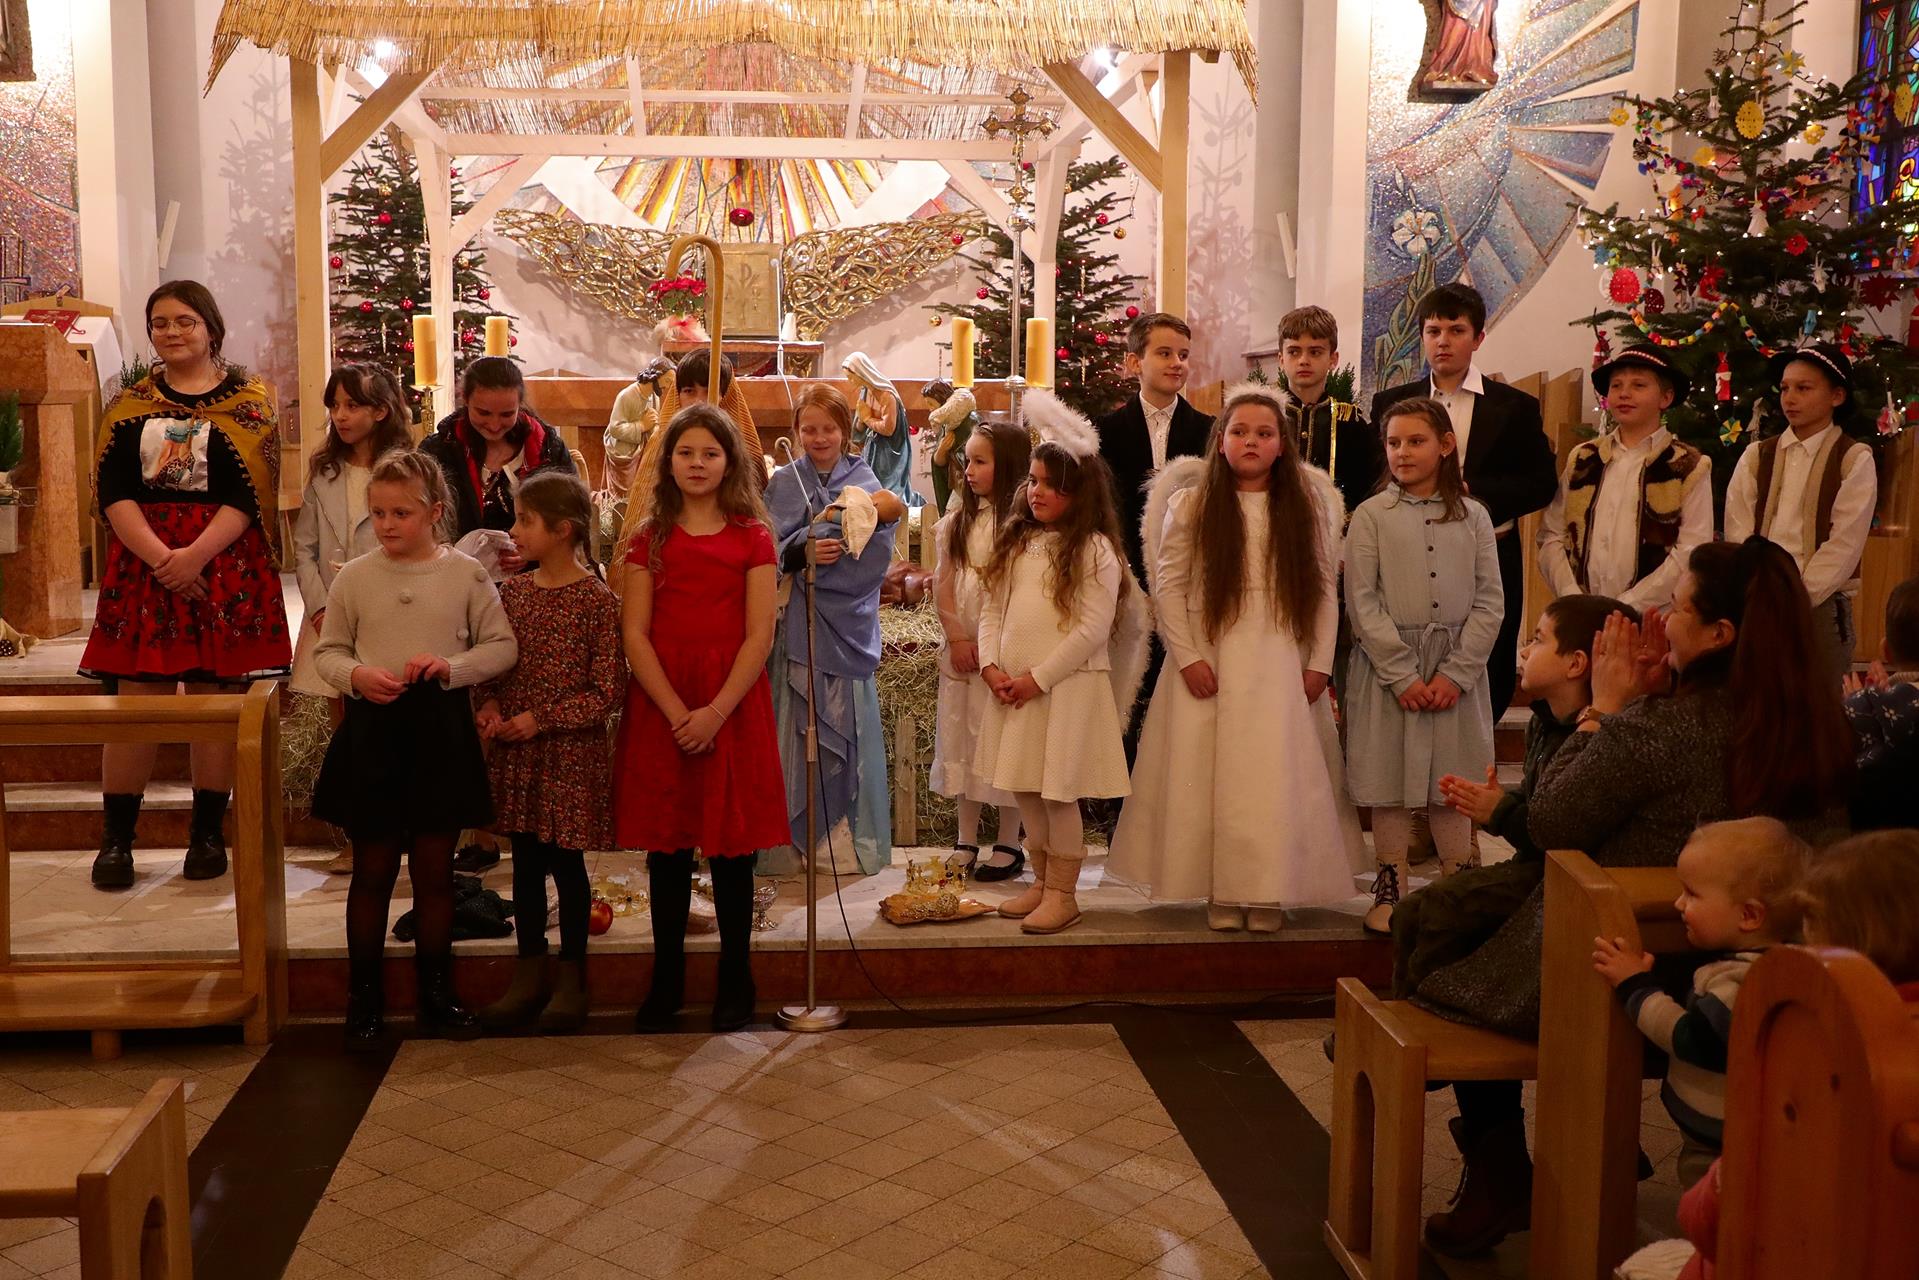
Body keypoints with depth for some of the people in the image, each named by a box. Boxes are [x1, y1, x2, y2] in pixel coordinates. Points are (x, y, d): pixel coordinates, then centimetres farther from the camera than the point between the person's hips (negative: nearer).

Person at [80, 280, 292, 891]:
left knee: (216, 694, 1)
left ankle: (208, 833, 12)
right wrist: (159, 556, -15)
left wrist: (195, 555, -17)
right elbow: (112, 491, 0)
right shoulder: (130, 403, 10)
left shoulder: (249, 401, 3)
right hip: (142, 561, 2)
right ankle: (116, 837, 7)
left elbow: (252, 493, -6)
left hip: (224, 564, -1)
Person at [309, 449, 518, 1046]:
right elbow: (327, 651, 7)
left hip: (440, 729, 0)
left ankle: (435, 992, 24)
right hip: (372, 728, 0)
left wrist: (452, 667, -16)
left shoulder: (466, 574, -1)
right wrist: (357, 675, -13)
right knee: (372, 869, 7)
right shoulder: (354, 577, 1)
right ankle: (364, 997, 20)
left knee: (434, 869, 10)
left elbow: (502, 646, 0)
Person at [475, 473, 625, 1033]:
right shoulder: (512, 591, 6)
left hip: (569, 754, -5)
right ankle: (529, 973, 24)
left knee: (566, 862, 5)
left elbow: (608, 692, -12)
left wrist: (542, 719, -16)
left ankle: (571, 977, 18)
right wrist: (489, 705, -6)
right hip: (516, 755, 5)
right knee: (525, 861, 12)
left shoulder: (596, 600, -12)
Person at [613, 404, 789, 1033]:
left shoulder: (752, 537, 3)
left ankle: (735, 980, 14)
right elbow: (634, 633, -1)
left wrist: (716, 712, -14)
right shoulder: (651, 537, 7)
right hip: (659, 705, 1)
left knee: (730, 846, 3)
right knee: (665, 846, 6)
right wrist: (676, 712, -13)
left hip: (732, 704, -1)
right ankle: (666, 979, 17)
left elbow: (759, 636, -4)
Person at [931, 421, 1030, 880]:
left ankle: (1008, 845, 9)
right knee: (961, 734, 9)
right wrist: (957, 637, -3)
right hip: (961, 644, 6)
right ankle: (966, 841, 18)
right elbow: (944, 583, 8)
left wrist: (989, 644, -13)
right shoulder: (960, 519, 10)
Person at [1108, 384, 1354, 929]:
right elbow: (1168, 585, 1)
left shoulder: (1308, 506, 7)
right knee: (1211, 775, 1)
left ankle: (1270, 893, 10)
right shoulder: (1191, 504, 3)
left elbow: (1326, 588, 6)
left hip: (1283, 666, 1)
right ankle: (1222, 892, 10)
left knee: (1278, 776, -1)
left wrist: (1320, 663, 0)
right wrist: (1187, 657, -7)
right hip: (1210, 663, 0)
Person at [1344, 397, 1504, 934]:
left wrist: (1456, 673, -8)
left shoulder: (1473, 517, 5)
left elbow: (1489, 602, 2)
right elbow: (1362, 603, -6)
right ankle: (1391, 888, 15)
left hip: (1457, 671, 1)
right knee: (1390, 779, 3)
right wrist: (1404, 676, -11)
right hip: (1387, 668, -1)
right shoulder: (1371, 515, -1)